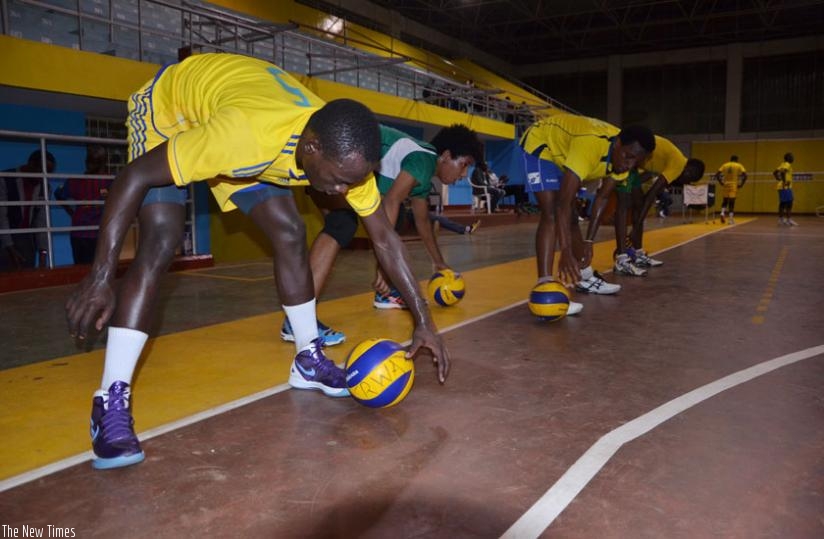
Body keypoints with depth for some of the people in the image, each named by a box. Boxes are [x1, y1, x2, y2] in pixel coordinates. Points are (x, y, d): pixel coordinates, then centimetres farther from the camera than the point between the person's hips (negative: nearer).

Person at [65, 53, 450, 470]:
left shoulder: (344, 152, -26)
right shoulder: (246, 133, -45)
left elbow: (384, 239, -15)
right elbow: (134, 177, -34)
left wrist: (423, 321, -16)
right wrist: (100, 277, -32)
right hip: (168, 105, -5)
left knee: (290, 234, -5)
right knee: (159, 244, -23)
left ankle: (308, 361, 12)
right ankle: (111, 400, -16)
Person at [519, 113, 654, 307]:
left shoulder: (622, 154, -15)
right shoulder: (591, 146, -41)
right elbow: (562, 203, -46)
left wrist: (588, 241, -8)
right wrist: (565, 251, -51)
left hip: (562, 151, 8)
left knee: (571, 216, 15)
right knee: (551, 215, -24)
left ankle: (584, 277, 29)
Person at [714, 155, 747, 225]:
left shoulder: (725, 165, 9)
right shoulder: (739, 166, 3)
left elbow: (717, 175, -1)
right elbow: (745, 176, -10)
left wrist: (721, 183, 5)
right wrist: (741, 184, -2)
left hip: (726, 185, 2)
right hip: (734, 186, -2)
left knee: (725, 200, 18)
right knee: (732, 202, -1)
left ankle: (723, 213, -7)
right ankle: (731, 220, -3)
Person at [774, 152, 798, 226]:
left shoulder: (783, 164, 17)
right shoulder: (787, 165, -10)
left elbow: (775, 172, 20)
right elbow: (782, 172, -28)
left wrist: (779, 180, 13)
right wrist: (784, 181, -23)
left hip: (781, 187, 10)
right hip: (786, 187, -10)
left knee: (782, 203, 11)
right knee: (789, 203, -10)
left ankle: (781, 219, 14)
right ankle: (789, 220, -13)